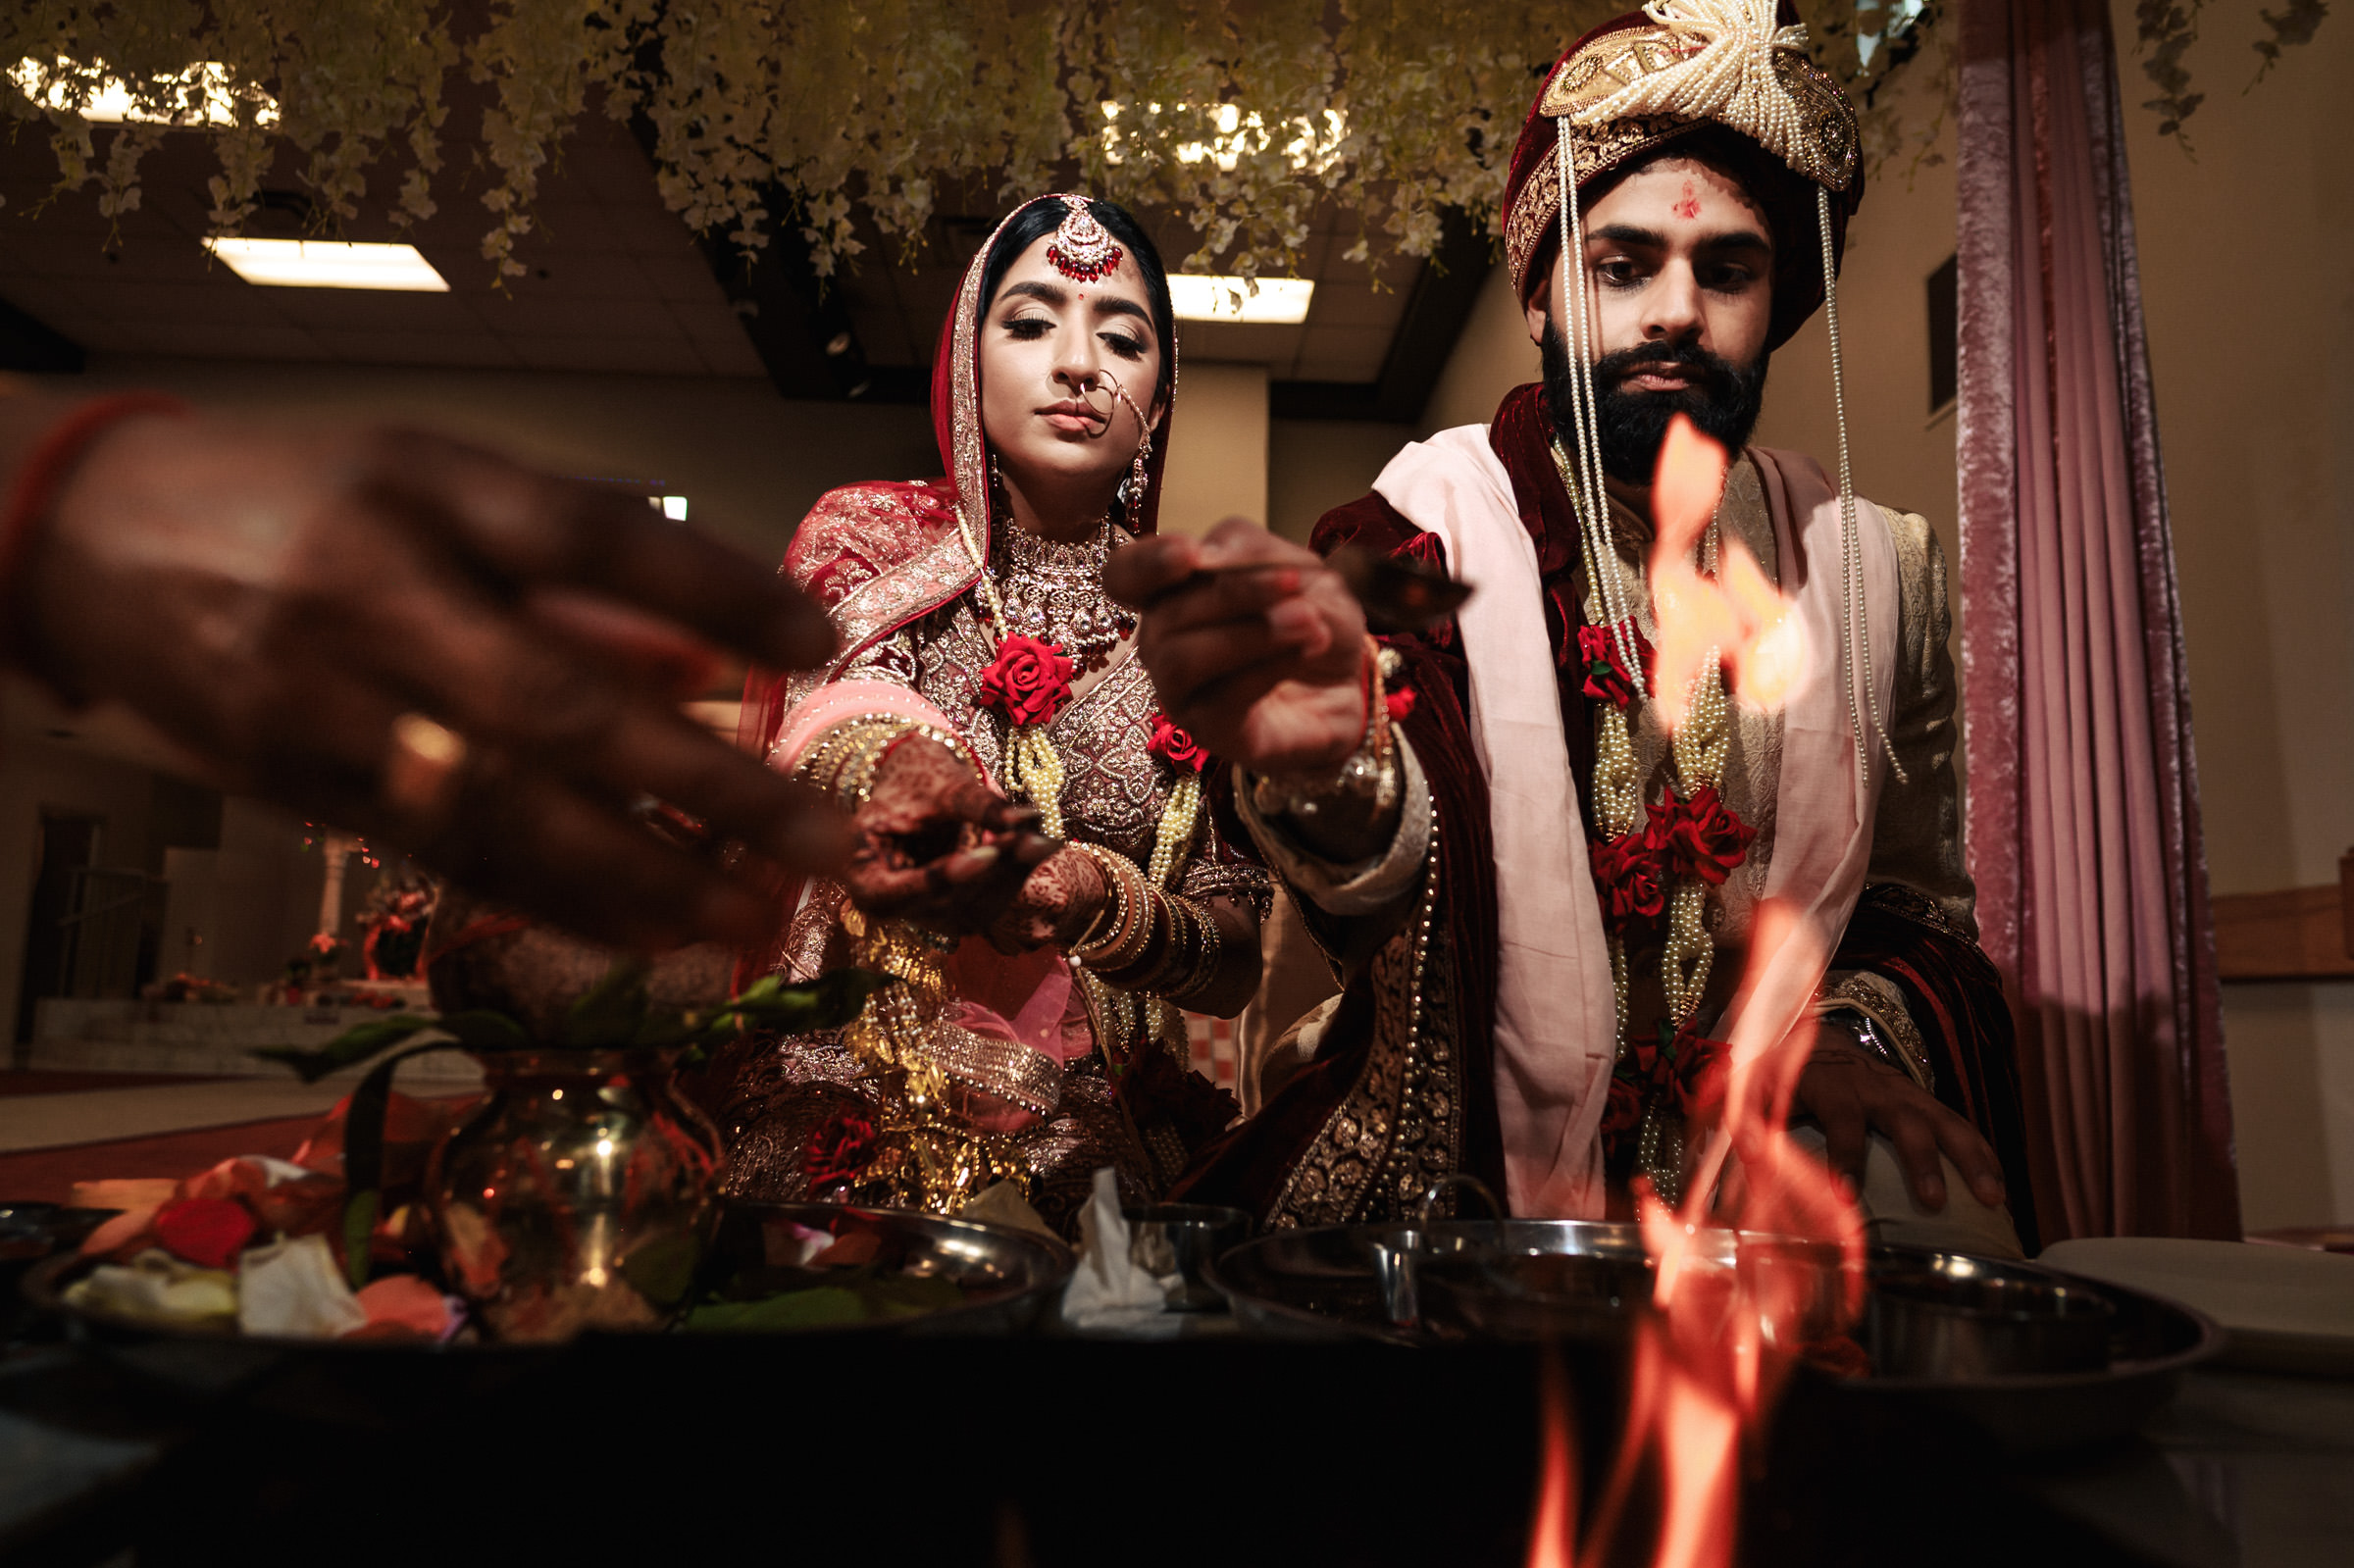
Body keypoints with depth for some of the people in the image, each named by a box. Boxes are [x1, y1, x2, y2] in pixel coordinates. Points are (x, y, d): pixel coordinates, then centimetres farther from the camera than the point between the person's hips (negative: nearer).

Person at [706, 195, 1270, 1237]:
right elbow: (841, 700, -18)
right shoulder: (874, 535, 3)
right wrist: (909, 776, -41)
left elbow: (1238, 962, 2)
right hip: (850, 1127, -1)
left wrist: (1105, 904, -19)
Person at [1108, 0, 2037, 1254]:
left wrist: (1858, 1028, -6)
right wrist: (1328, 763, -49)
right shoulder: (1426, 529, -6)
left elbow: (1920, 892, 16)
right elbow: (1391, 842, -25)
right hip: (1456, 1186, -3)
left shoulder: (1880, 565, 7)